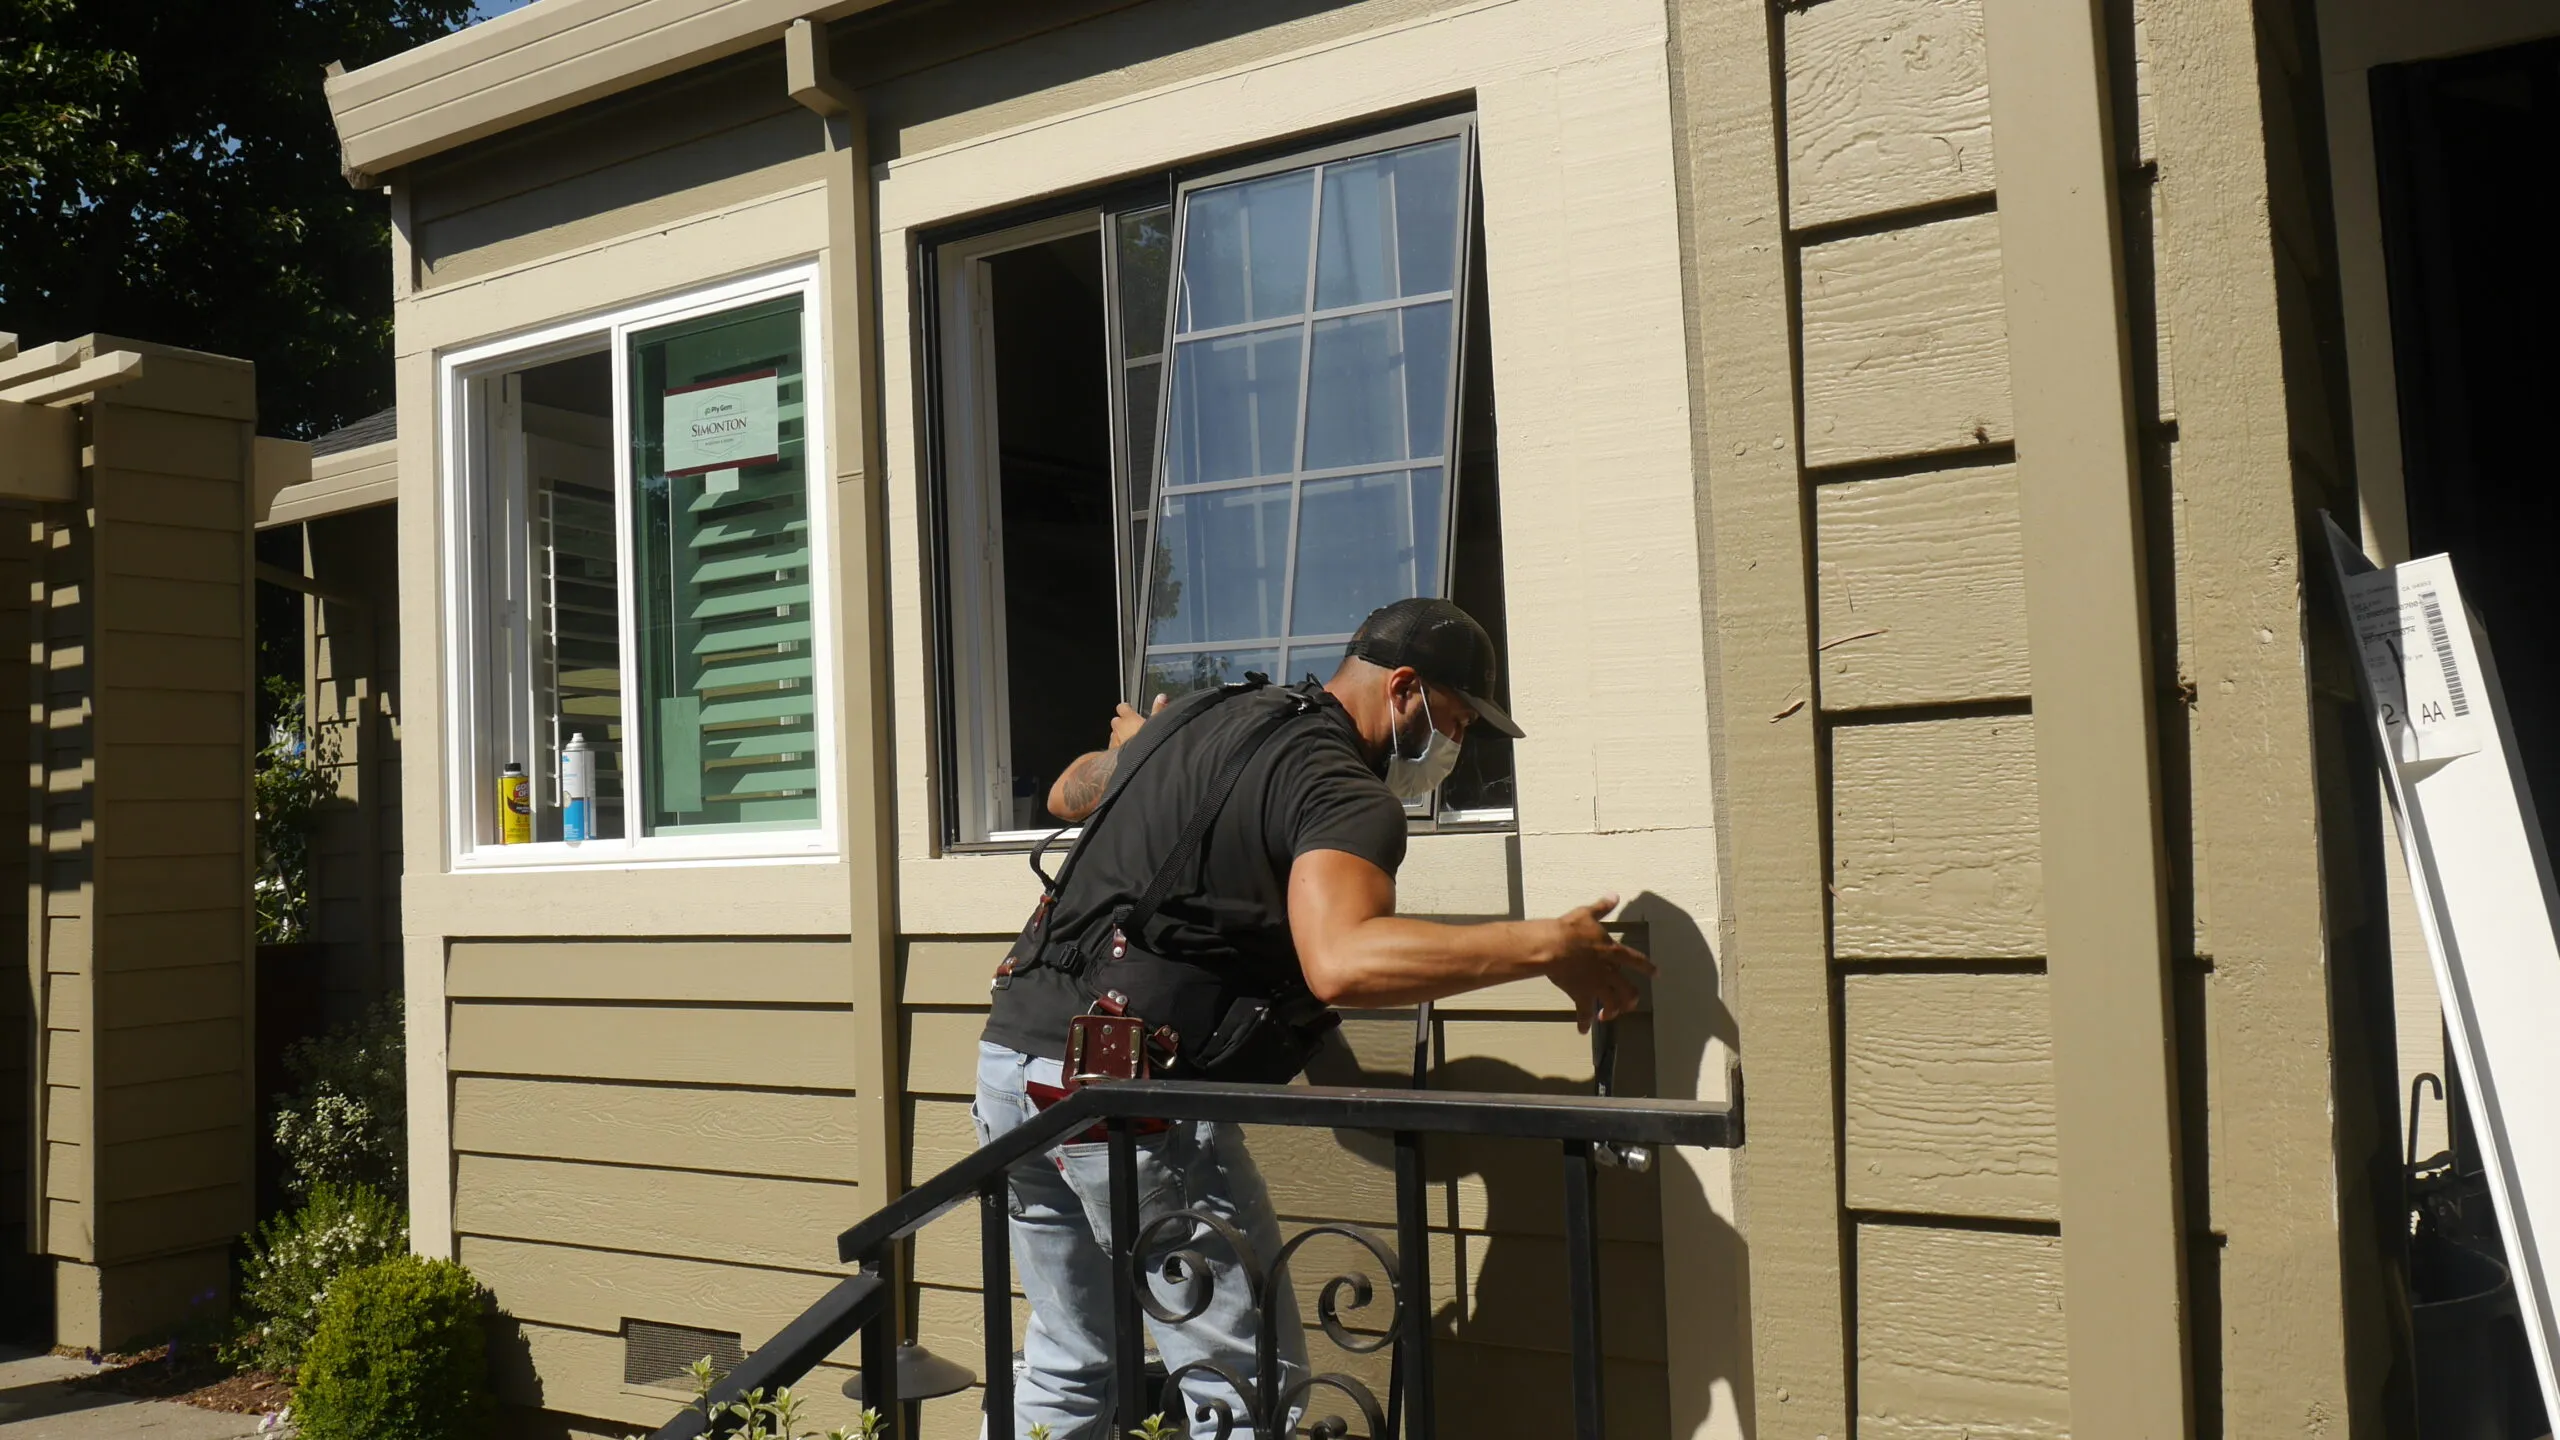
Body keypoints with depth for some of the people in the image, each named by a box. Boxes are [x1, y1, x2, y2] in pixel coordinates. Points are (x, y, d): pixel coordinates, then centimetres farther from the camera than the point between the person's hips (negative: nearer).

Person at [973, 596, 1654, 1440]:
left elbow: (1067, 792, 35)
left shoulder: (1194, 715, 16)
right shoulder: (1346, 792, -10)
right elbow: (1339, 962, -30)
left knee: (1069, 1368, 21)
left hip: (1010, 1056, 9)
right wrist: (1547, 947, -22)